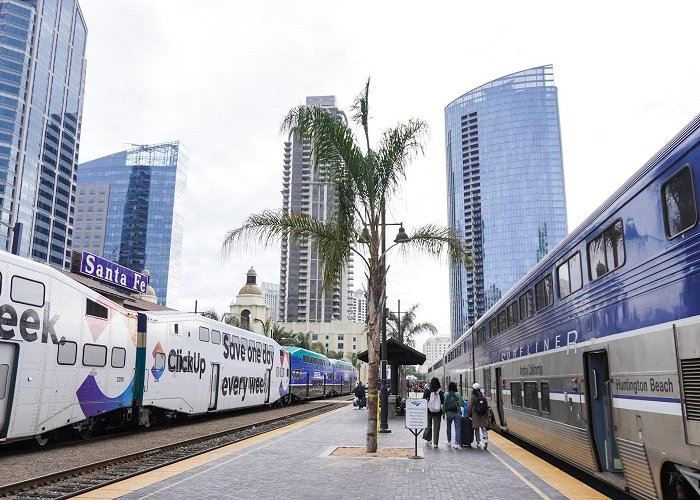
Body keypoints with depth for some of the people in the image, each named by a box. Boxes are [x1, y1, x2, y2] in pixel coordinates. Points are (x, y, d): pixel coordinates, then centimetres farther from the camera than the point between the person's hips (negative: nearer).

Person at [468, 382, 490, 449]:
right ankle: (486, 438, -17)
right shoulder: (483, 397, 4)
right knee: (484, 427, 6)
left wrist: (468, 415, 3)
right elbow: (487, 407, 6)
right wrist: (487, 415, 14)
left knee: (476, 429, 9)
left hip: (475, 416, -3)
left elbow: (470, 407, -8)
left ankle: (478, 442, 11)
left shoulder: (472, 397, -8)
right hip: (483, 416, 3)